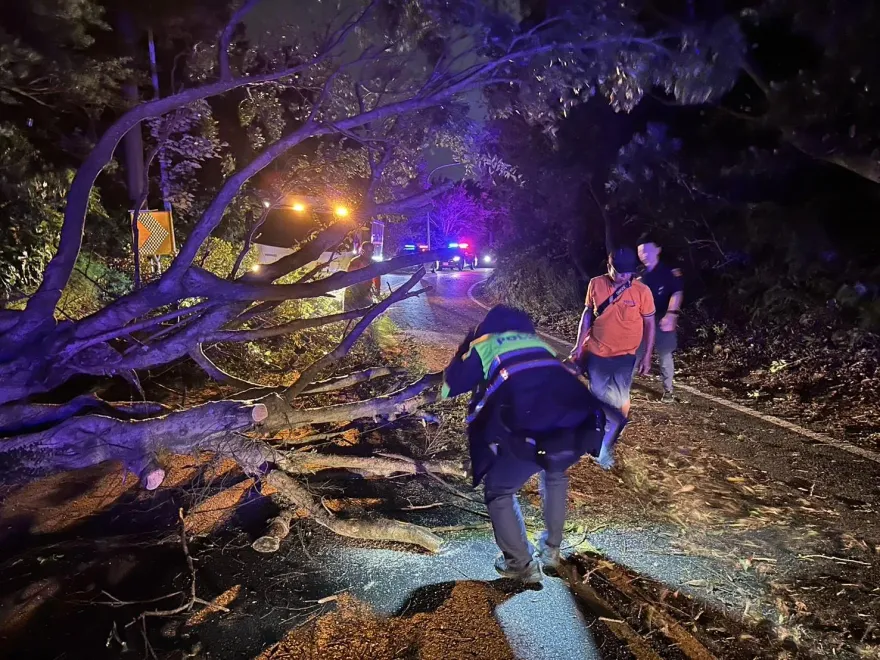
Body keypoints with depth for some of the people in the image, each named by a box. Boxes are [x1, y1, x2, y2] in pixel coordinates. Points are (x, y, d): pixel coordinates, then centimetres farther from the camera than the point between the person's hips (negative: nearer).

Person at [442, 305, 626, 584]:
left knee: (498, 492, 23)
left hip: (531, 435, -5)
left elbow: (450, 386, 25)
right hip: (582, 424, 5)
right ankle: (551, 550, 45)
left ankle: (522, 565, 28)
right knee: (555, 474, 37)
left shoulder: (482, 345, 18)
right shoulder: (537, 342, 31)